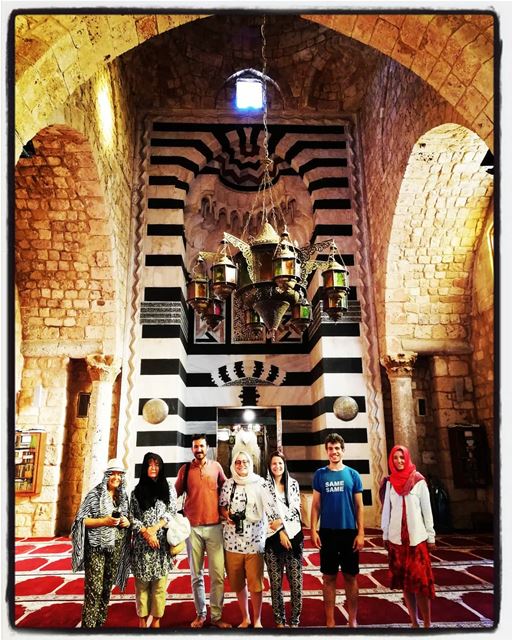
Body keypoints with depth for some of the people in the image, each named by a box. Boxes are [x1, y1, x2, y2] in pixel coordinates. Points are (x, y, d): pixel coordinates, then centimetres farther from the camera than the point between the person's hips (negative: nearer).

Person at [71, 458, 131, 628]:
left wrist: (127, 522, -4)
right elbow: (82, 519, -9)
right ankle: (88, 625, 5)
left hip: (115, 548, 5)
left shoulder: (123, 496, 8)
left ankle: (100, 623, 24)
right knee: (94, 590, -6)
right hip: (96, 547, -5)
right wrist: (104, 521, -20)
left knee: (107, 588, 12)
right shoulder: (95, 494, -7)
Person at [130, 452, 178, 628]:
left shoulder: (168, 488, 6)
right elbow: (132, 516, 2)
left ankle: (156, 620, 10)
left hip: (162, 542, 0)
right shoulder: (137, 491, 7)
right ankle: (142, 619, 13)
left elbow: (172, 512, 0)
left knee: (159, 582, 0)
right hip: (141, 542, 0)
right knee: (142, 581, 3)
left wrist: (154, 528, -12)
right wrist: (146, 533, -12)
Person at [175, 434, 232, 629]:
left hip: (214, 526, 0)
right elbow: (175, 494, 7)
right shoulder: (185, 469, 2)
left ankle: (216, 616, 11)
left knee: (218, 574, -1)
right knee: (196, 574, 10)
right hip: (192, 527, 0)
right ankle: (200, 614, 24)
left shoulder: (216, 467, 4)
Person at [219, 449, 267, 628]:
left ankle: (257, 620, 22)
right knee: (237, 583, 12)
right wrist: (227, 515, -6)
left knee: (255, 583, 2)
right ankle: (245, 618, 32)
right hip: (233, 540, 2)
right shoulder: (228, 484, 6)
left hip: (255, 540, -2)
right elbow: (222, 506, 13)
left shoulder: (260, 482, 0)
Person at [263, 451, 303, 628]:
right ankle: (279, 620, 18)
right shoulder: (265, 485, 2)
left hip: (294, 535, 1)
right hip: (274, 537, -1)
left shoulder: (293, 484, 8)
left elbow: (296, 508, 2)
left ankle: (295, 620, 14)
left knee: (296, 580, 1)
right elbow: (267, 511, -4)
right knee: (276, 581, 5)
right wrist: (281, 533, -9)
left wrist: (281, 521, -11)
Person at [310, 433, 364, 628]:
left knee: (351, 577, 8)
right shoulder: (320, 474, 1)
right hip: (327, 532, 0)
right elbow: (316, 505, 3)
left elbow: (359, 506, 2)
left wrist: (361, 533, -4)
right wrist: (313, 530, -5)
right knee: (329, 577, 7)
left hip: (349, 532, 0)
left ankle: (353, 620, 22)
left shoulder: (353, 475, 1)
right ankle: (330, 621, 19)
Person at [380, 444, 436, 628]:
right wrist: (385, 534, 7)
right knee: (404, 581, 7)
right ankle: (414, 622, 16)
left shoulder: (419, 481, -3)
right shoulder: (390, 482, 5)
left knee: (420, 580, -5)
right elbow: (386, 509, 8)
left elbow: (427, 509, -1)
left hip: (417, 537, -3)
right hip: (396, 537, 3)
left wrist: (430, 535, -2)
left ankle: (427, 623, 3)